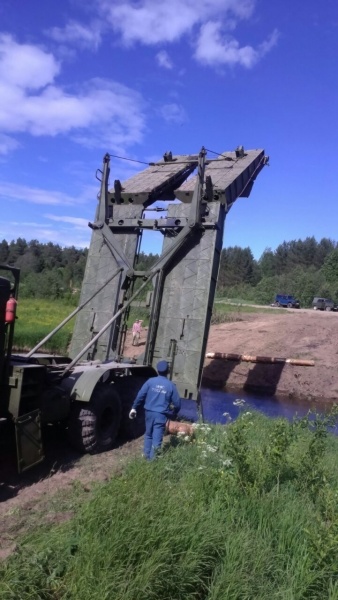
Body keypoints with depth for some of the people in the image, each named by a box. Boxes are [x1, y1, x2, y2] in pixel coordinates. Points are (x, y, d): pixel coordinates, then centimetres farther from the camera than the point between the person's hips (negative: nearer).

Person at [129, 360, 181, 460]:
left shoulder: (150, 381, -2)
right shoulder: (171, 385, -3)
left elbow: (140, 395, -5)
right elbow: (177, 402, 2)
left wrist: (134, 408, 2)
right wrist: (174, 413, 19)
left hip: (149, 412, 2)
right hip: (161, 414, -2)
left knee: (148, 434, 20)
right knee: (157, 438, 3)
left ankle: (147, 455, 28)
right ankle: (152, 458, 4)